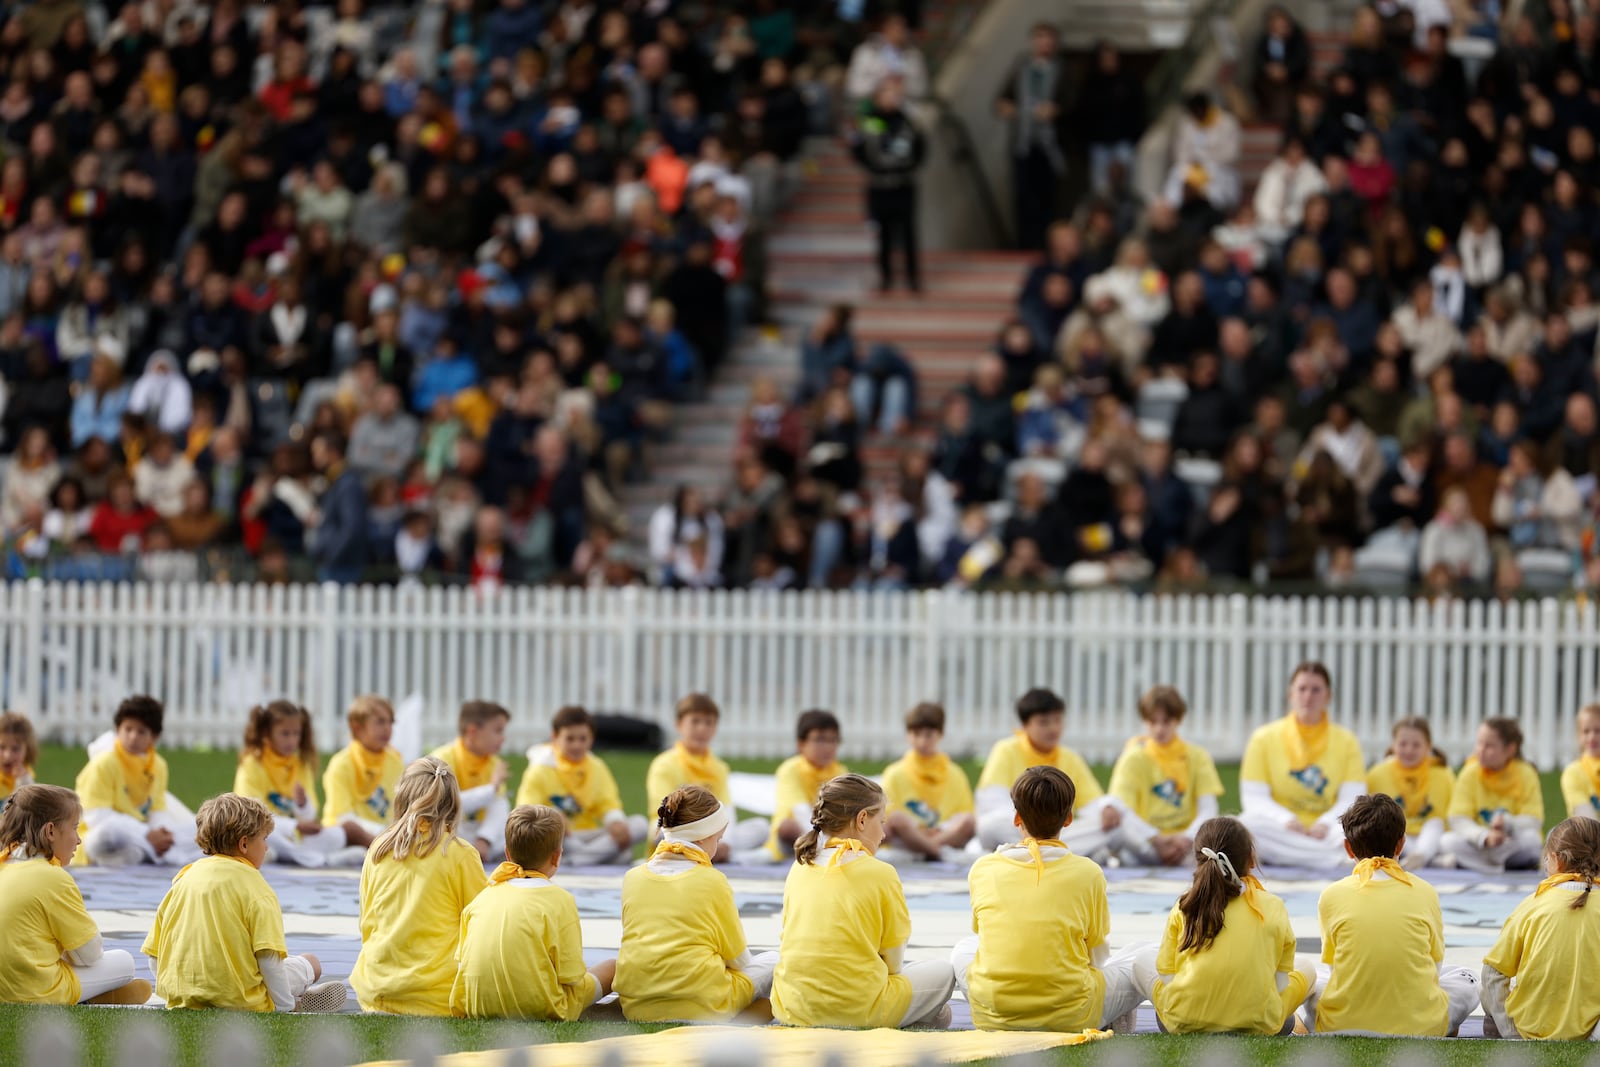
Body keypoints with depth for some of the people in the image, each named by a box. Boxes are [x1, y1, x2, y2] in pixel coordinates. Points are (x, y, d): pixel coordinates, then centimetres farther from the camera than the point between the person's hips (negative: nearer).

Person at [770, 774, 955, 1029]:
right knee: (943, 972, 20)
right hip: (858, 1012, -3)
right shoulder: (880, 874, -6)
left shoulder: (799, 869, 8)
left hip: (793, 1009, 3)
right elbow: (893, 964, -2)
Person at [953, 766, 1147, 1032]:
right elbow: (1097, 958, 5)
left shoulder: (983, 869, 1)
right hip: (1069, 1018, -1)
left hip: (993, 1018, 1)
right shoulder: (1088, 873, -5)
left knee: (964, 949, 33)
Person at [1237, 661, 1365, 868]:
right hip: (1280, 833, 1)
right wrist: (1286, 820, -19)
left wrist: (1326, 823, -20)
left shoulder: (1345, 741, 11)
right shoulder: (1264, 738, 9)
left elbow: (1352, 799, 0)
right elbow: (1253, 797, 0)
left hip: (1325, 833, -1)